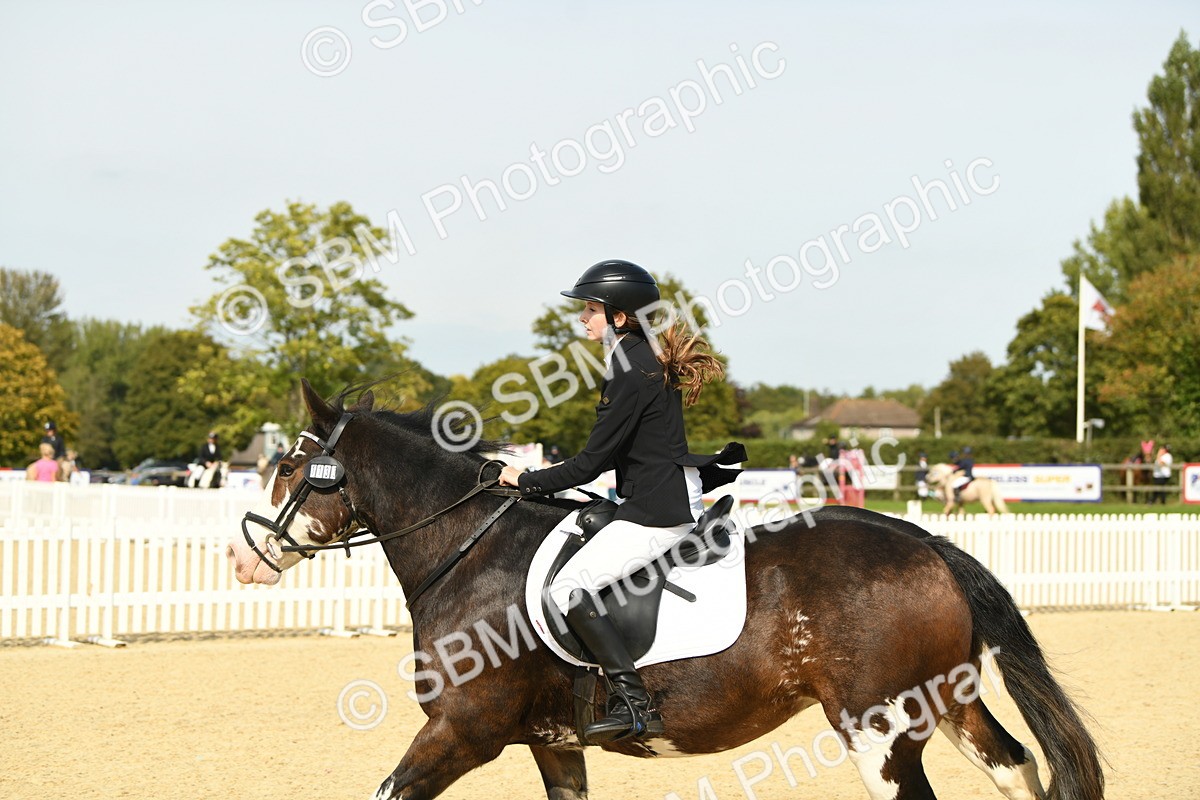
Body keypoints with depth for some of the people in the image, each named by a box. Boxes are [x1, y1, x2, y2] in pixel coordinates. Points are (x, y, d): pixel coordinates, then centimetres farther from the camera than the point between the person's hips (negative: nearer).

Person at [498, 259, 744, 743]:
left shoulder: (632, 371, -17)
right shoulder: (639, 358, 14)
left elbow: (593, 460, -16)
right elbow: (615, 451, 22)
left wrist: (528, 481, -4)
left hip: (659, 510, -11)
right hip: (667, 495, 11)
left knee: (568, 586, -16)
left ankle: (634, 703, -19)